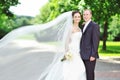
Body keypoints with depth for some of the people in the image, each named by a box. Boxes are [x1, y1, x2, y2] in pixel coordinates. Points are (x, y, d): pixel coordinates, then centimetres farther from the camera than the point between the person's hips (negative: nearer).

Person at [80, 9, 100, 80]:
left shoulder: (94, 25, -7)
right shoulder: (84, 26, 19)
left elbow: (96, 41, -14)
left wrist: (93, 55, -19)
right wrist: (81, 53, 13)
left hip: (90, 55, -8)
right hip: (83, 55, 8)